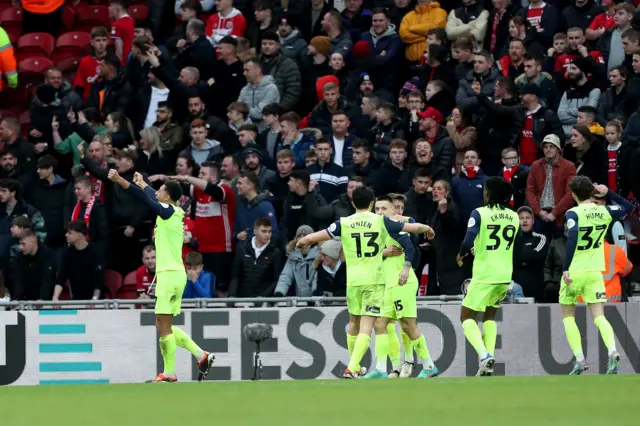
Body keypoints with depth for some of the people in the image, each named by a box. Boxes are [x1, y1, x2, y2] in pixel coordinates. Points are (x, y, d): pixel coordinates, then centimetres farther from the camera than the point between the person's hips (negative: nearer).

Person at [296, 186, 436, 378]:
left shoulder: (343, 223, 1)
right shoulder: (381, 221, -1)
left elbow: (313, 237, 2)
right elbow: (415, 228, 6)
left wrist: (301, 242, 25)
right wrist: (428, 229, 28)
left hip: (353, 281, 2)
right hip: (375, 280, -2)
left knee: (354, 323, 20)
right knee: (366, 326, -6)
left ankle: (355, 366, 29)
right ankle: (352, 368, -20)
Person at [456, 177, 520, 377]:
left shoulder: (479, 214, -11)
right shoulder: (514, 217, 7)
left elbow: (468, 242, -21)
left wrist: (461, 255, 1)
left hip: (484, 275, -6)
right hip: (505, 276, 6)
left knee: (467, 316, 6)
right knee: (490, 316, 21)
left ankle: (484, 354, -17)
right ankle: (488, 365, 9)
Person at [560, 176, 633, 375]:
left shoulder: (573, 214, -12)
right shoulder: (604, 211, 3)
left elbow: (572, 240, -25)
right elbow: (628, 207, 21)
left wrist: (566, 268, -24)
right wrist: (608, 193, 16)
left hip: (574, 272, -4)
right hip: (595, 272, 4)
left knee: (568, 315, 12)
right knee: (599, 316, 2)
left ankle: (580, 359, 1)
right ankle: (612, 351, -24)